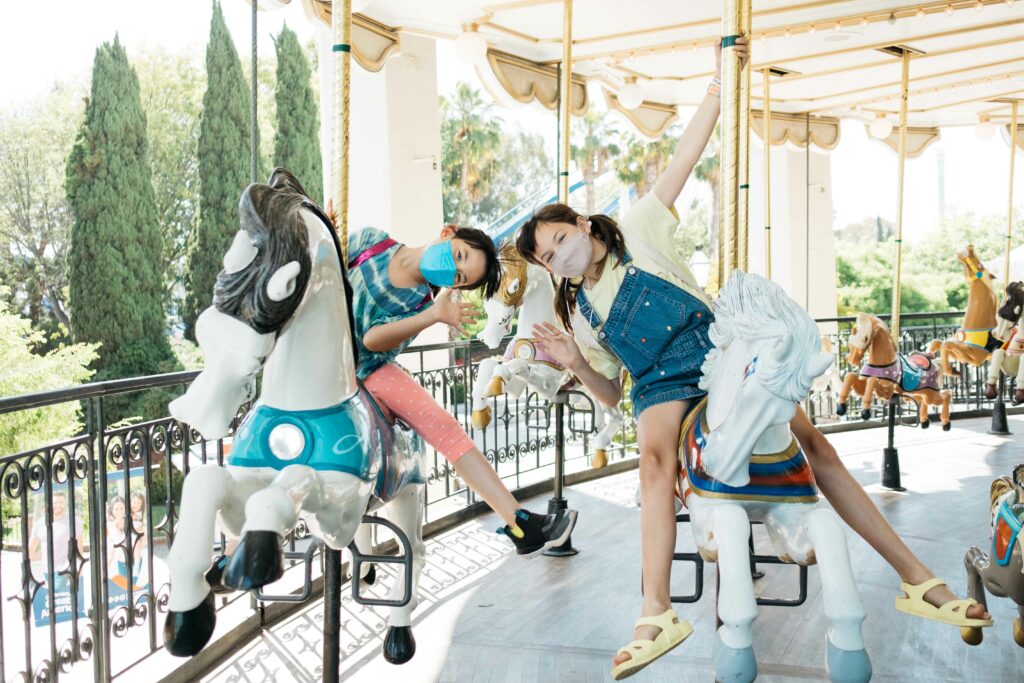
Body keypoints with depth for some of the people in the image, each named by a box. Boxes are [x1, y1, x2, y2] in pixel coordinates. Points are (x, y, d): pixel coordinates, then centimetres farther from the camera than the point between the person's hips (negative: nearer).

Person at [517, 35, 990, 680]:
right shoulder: (580, 314, 15)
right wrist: (576, 364, -4)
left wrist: (718, 85, -6)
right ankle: (656, 615, -42)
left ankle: (918, 578, -5)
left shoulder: (637, 231, 6)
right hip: (661, 385, 1)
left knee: (813, 442, -12)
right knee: (655, 455, -32)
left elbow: (685, 159, 0)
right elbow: (611, 392, 16)